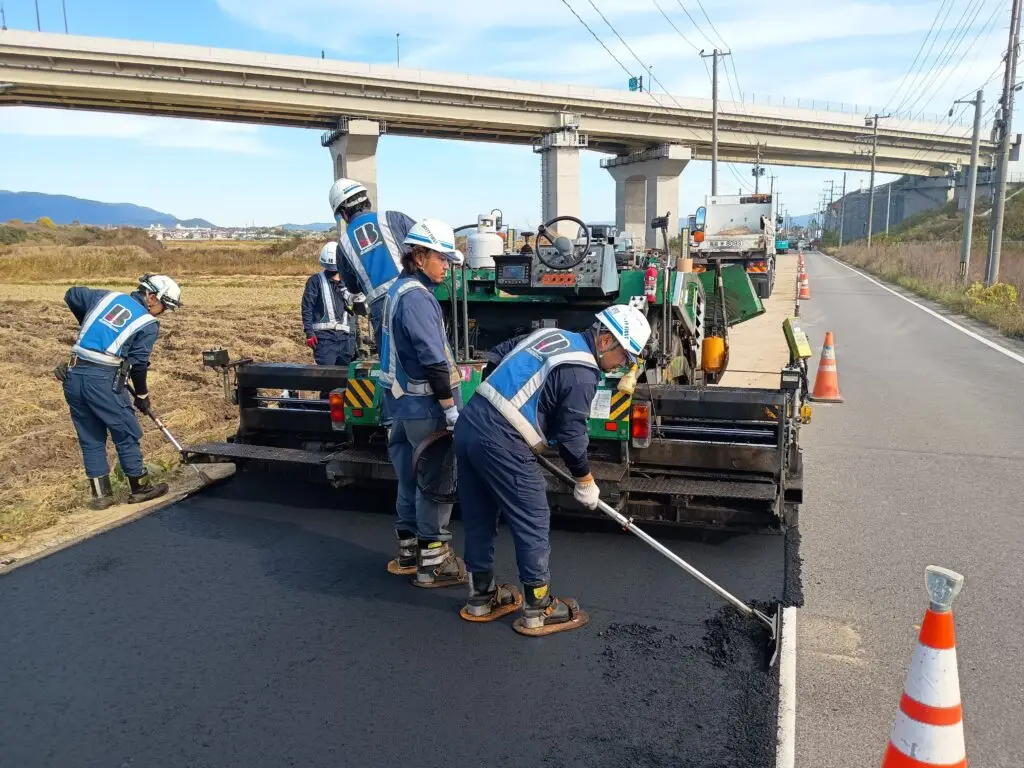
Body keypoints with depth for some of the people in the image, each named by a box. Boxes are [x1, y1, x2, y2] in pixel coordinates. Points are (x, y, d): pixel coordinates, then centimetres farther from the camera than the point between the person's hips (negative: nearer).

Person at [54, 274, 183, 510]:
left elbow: (72, 295, 26)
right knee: (126, 435, 10)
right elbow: (138, 363, -1)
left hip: (73, 375, 7)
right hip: (103, 379, -6)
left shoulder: (108, 296, 15)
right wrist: (142, 395, 12)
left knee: (90, 439, 14)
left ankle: (100, 494, 20)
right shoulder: (149, 324, -1)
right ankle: (140, 488, 20)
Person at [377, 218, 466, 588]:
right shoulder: (417, 297, -18)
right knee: (436, 480, 0)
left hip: (403, 401, 10)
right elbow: (432, 360, -23)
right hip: (425, 405, -10)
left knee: (410, 478, 17)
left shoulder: (399, 290, 13)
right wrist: (451, 408, -19)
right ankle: (432, 564, 9)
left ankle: (409, 553, 29)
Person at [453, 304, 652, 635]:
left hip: (468, 424, 9)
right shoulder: (582, 373, -10)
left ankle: (482, 598, 33)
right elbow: (571, 435, -7)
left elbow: (495, 356, 24)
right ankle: (539, 610, 17)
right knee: (532, 522, 5)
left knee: (478, 518, 18)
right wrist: (585, 482, 8)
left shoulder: (552, 334, 16)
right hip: (501, 443, -9)